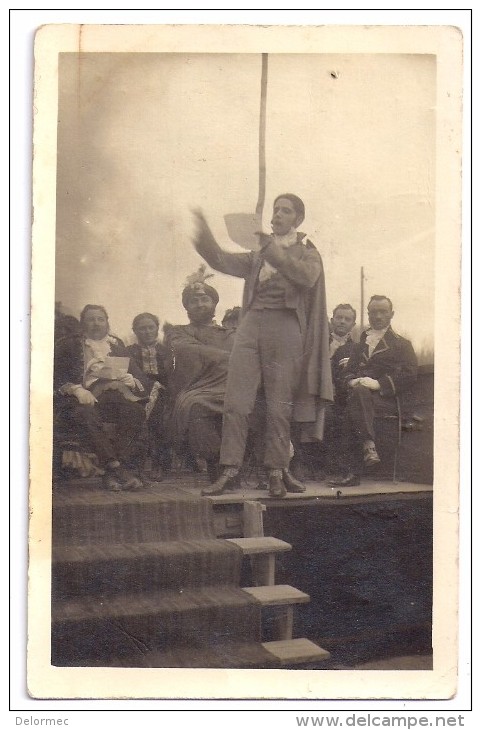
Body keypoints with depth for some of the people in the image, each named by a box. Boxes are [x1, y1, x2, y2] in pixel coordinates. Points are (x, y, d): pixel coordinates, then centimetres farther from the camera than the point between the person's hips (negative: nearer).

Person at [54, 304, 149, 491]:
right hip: (85, 397, -2)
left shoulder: (117, 344, 25)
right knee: (85, 413, -38)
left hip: (116, 394, 3)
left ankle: (113, 473, -33)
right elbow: (57, 377, 3)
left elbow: (138, 376, 21)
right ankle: (116, 467, -38)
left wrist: (131, 381, -4)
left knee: (136, 411, -29)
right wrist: (76, 389, -16)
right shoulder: (67, 344, 16)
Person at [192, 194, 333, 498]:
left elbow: (307, 276, -11)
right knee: (236, 401, -6)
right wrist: (205, 238, -9)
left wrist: (271, 249, -18)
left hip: (285, 327, -3)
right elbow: (224, 261, 8)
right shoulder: (258, 255, 22)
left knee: (279, 405, -2)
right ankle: (231, 471, -5)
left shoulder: (307, 253, 12)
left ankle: (277, 472, 6)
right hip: (252, 323, 3)